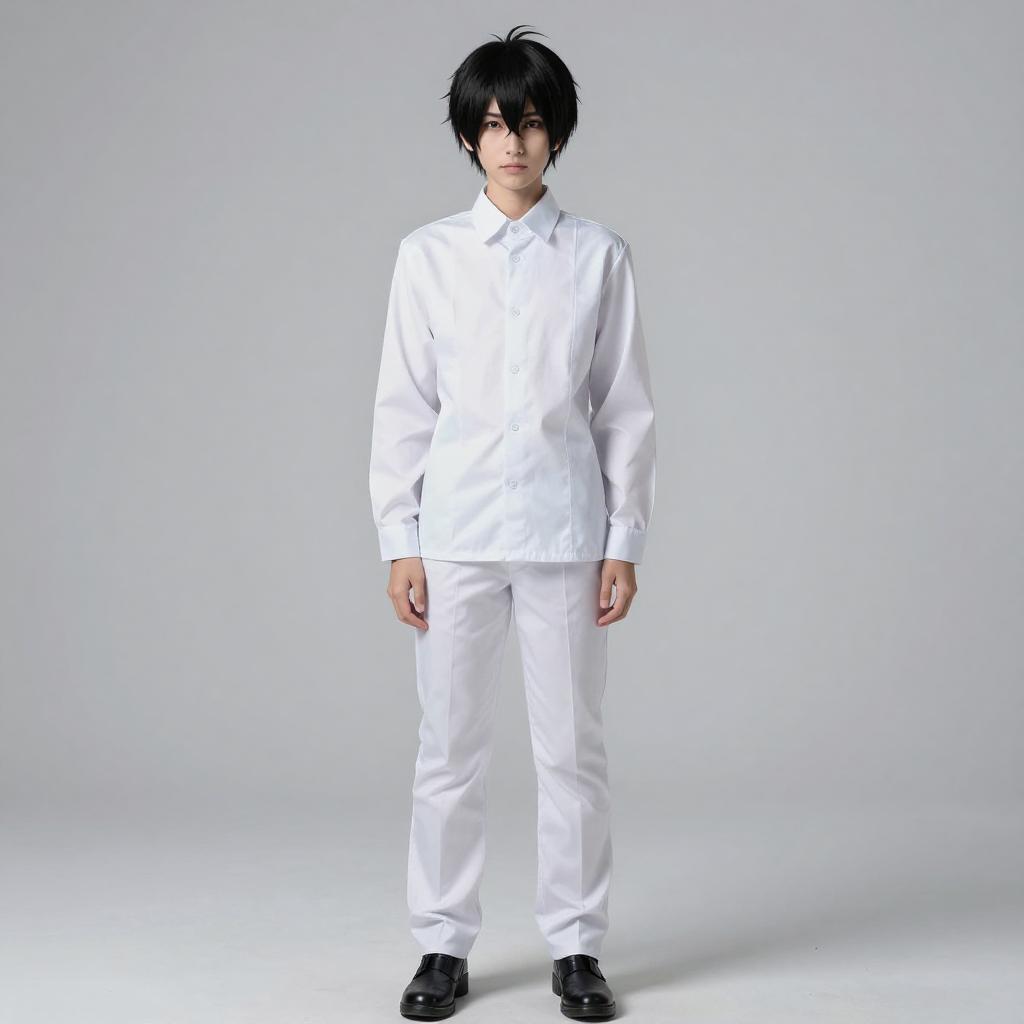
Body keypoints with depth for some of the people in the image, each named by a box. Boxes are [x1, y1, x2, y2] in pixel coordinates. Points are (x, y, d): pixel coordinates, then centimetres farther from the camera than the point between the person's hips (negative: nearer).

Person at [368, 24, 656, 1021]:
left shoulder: (599, 256, 3)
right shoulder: (428, 255, 4)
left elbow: (626, 409, 4)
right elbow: (403, 407, 5)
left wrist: (625, 543, 0)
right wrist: (399, 543, 0)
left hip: (566, 533, 0)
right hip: (456, 534, 1)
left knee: (571, 745, 5)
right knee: (449, 746, 6)